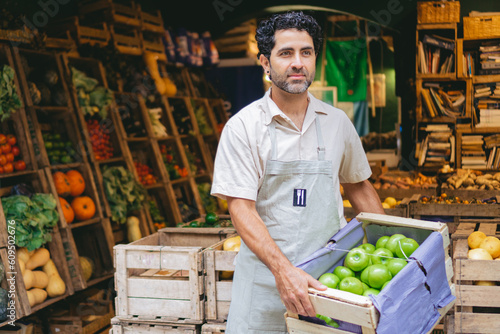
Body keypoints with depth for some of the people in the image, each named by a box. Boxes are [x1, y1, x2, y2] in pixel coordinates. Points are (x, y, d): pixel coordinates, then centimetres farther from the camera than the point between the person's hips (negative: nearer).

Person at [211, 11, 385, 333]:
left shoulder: (337, 122, 5)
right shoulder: (243, 127, -7)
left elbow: (358, 186, 19)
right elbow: (241, 208, -13)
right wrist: (284, 270, -25)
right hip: (266, 274, -2)